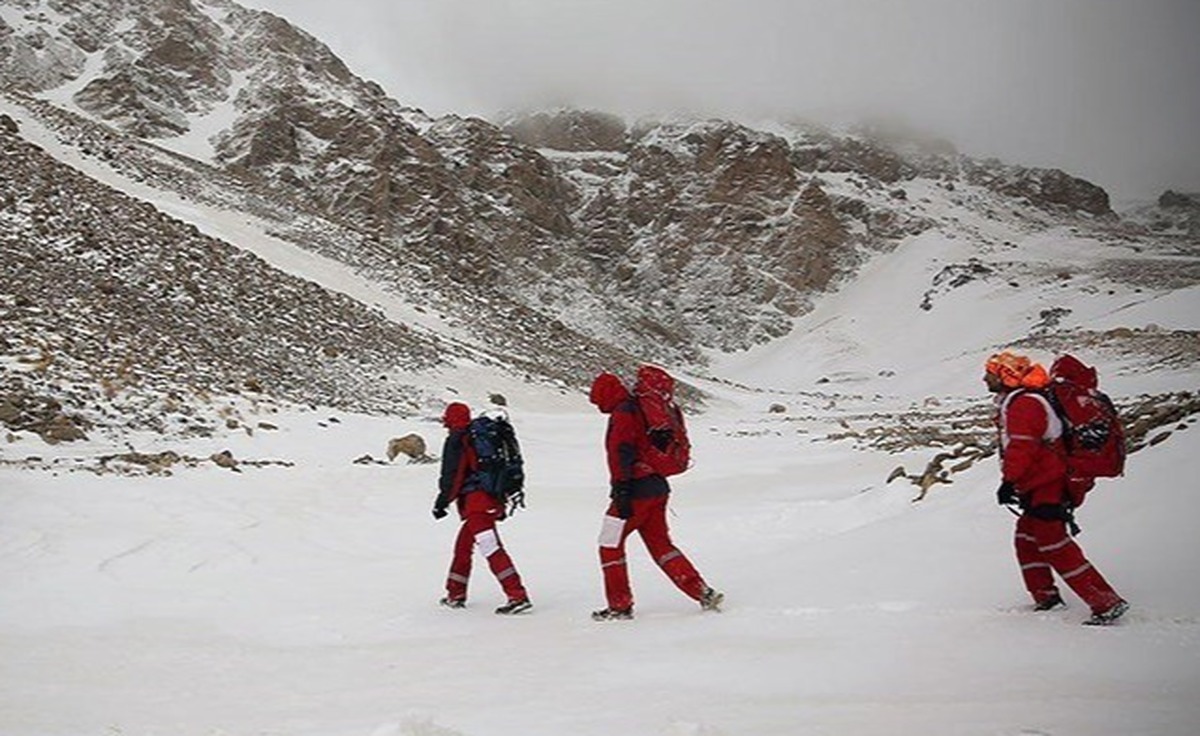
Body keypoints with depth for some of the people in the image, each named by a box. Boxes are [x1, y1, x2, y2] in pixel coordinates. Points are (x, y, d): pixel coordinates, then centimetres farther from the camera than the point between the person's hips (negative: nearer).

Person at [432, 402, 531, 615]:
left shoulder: (456, 440, -4)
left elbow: (452, 477, -9)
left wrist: (441, 503, 1)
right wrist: (501, 504, 28)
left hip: (476, 502, -9)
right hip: (494, 499, 9)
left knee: (491, 549, -14)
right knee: (463, 545, 20)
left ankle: (518, 596, -22)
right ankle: (456, 594, 29)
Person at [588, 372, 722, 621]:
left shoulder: (622, 414, -10)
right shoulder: (639, 409, 19)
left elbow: (620, 453, -21)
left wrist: (621, 490, -23)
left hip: (637, 490, -9)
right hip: (656, 486, 9)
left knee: (610, 544, 3)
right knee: (660, 544, 13)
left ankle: (620, 606, 7)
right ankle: (703, 593, 6)